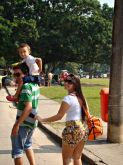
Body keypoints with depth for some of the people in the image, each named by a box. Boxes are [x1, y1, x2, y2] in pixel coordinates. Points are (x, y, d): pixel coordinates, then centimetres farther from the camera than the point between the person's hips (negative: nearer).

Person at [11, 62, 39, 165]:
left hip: (24, 122, -10)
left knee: (17, 150, 1)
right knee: (27, 144, 27)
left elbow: (28, 107, -27)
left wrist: (17, 124, -27)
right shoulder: (34, 84, 8)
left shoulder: (26, 86, -19)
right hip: (32, 121, 10)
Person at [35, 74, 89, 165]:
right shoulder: (81, 97, 8)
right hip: (84, 129, 8)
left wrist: (42, 120, -8)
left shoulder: (68, 98, -15)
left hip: (73, 130, -8)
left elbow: (59, 116, -15)